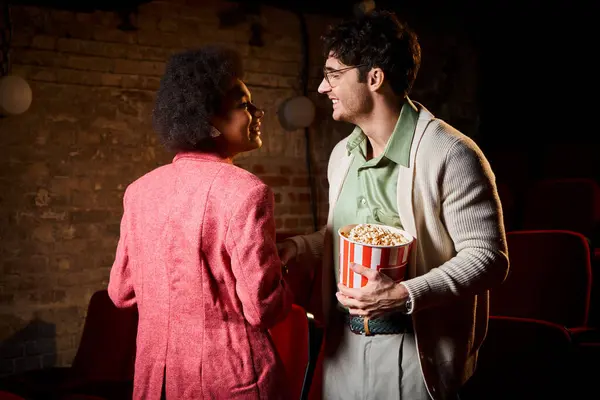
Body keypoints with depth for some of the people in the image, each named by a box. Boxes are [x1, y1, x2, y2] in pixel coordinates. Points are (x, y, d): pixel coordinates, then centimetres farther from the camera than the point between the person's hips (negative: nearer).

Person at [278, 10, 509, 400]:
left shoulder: (450, 155, -17)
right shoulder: (342, 154, 7)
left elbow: (488, 257, -17)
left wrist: (406, 295, -27)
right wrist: (296, 246, 3)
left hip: (414, 350, -6)